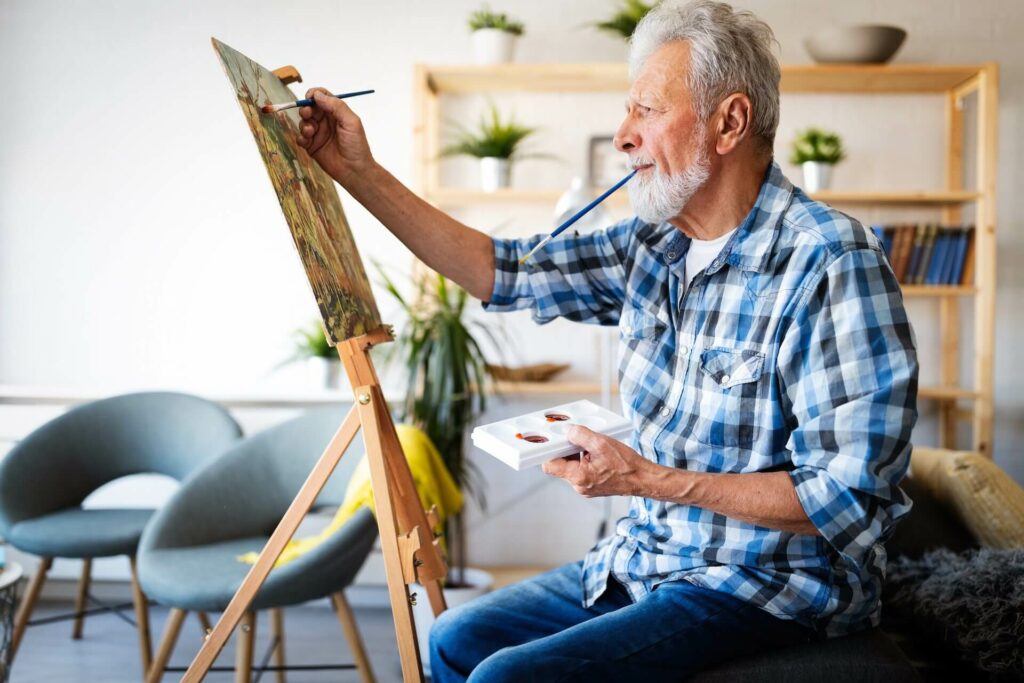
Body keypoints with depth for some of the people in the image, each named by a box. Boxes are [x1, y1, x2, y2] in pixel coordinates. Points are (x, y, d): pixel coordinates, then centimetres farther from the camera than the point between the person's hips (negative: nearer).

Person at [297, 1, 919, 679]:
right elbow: (502, 272, 6)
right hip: (644, 559, 8)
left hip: (771, 589, -8)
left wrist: (649, 480, -24)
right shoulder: (651, 246, 2)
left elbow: (850, 500, -24)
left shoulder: (832, 266, -23)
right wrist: (359, 171, 4)